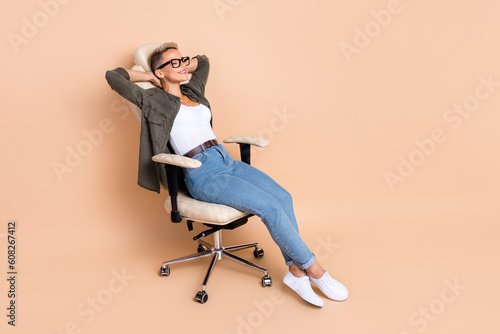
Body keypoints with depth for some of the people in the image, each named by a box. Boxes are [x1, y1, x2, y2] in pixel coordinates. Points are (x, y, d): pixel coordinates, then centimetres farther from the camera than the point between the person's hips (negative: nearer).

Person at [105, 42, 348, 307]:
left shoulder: (193, 92, 23)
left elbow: (203, 61, 41)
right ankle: (314, 269, -5)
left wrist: (181, 70, 27)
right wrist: (148, 76, 10)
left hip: (226, 160, 7)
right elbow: (113, 77, 0)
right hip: (202, 174, -7)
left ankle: (296, 271, -6)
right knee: (270, 206, -21)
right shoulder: (155, 101, 4)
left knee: (283, 196, -15)